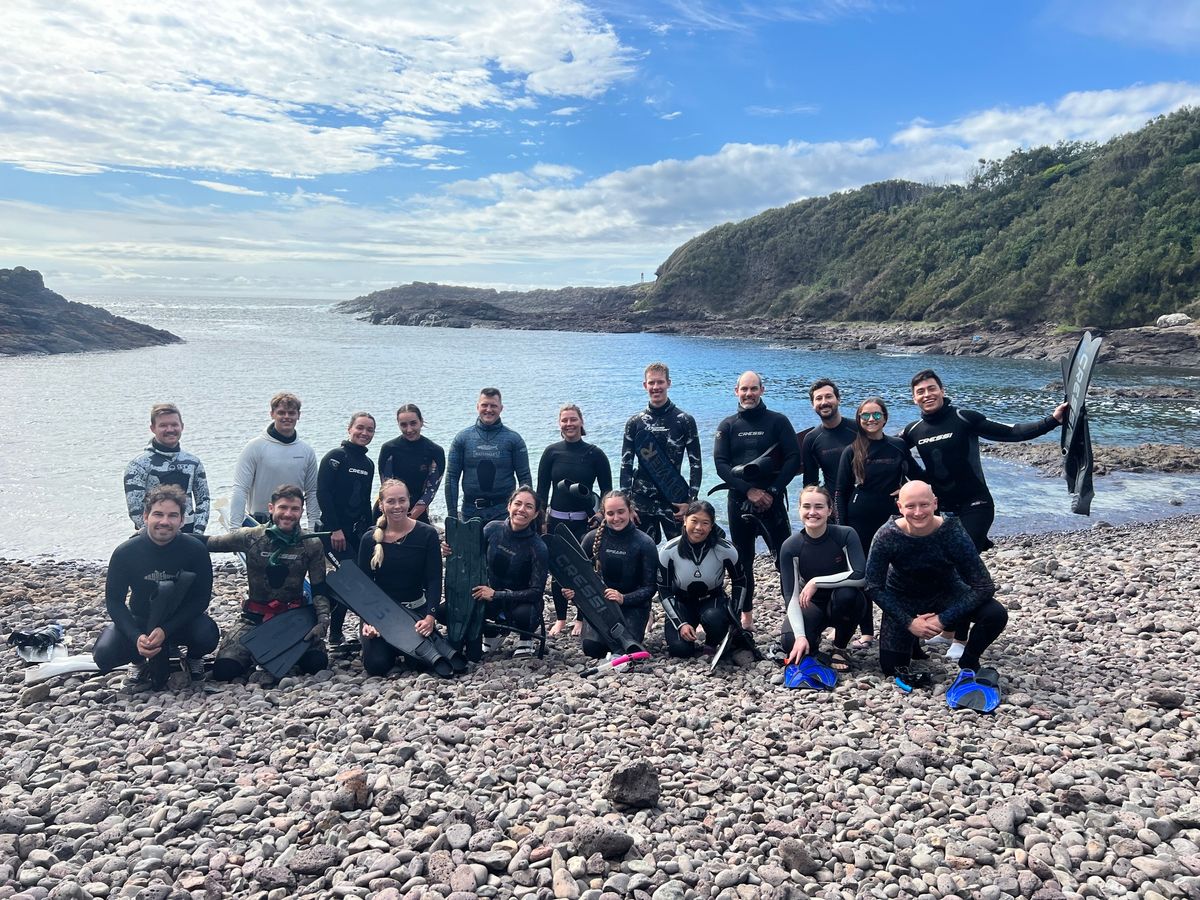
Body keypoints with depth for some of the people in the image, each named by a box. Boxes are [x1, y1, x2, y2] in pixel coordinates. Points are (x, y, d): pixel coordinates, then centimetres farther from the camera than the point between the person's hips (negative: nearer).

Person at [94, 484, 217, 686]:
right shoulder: (125, 553, -14)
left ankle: (194, 657, 6)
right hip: (140, 622, 2)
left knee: (207, 636, -33)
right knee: (104, 655, -25)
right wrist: (136, 637, -27)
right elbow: (114, 600, -10)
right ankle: (142, 660, 11)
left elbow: (201, 598, -15)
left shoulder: (195, 550, -18)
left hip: (183, 620, -1)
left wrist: (165, 630, -27)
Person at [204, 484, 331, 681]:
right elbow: (205, 543, 4)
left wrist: (323, 621, -15)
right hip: (254, 617, 0)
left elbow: (319, 590, 0)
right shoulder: (250, 537, -3)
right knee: (224, 670, -20)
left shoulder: (312, 545, -2)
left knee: (316, 663, -24)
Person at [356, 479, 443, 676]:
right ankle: (393, 648, 21)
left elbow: (434, 580, -10)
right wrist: (367, 620, -17)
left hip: (417, 610, 0)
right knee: (376, 665, -16)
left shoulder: (427, 534, -7)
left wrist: (430, 616, -23)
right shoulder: (370, 539, -2)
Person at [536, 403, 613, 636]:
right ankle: (560, 618, 19)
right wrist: (540, 520, 0)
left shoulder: (594, 453, 0)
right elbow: (542, 489, 6)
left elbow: (606, 489, 3)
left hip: (585, 521, -2)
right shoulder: (552, 452, 4)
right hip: (557, 520, 2)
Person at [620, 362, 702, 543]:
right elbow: (626, 465, 6)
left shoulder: (684, 421, 0)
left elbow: (696, 464, 1)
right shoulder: (634, 422, 5)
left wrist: (690, 501, -6)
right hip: (641, 501, 2)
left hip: (675, 501, -1)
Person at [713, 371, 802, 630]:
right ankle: (746, 617, 19)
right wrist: (749, 491, -13)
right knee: (742, 560, 9)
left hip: (772, 500, -2)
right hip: (739, 501, 2)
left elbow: (793, 459, -3)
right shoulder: (727, 426, 7)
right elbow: (721, 464, -2)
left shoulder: (778, 421, 3)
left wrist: (773, 490, -12)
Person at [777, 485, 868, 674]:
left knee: (846, 594, -36)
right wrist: (800, 635, -31)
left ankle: (839, 648, -8)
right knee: (789, 642, -28)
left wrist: (816, 582, -31)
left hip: (843, 606, 0)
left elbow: (861, 576, -32)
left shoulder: (846, 535, -19)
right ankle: (813, 639, 11)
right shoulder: (790, 546, -16)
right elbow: (791, 596, -18)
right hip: (812, 604, 1)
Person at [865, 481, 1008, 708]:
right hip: (903, 599, 0)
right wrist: (908, 622, -22)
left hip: (946, 593, 0)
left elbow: (984, 586, -26)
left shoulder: (952, 531, -28)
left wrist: (944, 620, -28)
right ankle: (912, 638, 29)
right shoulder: (887, 536, -27)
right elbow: (875, 587, -16)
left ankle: (968, 667, 0)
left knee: (996, 614, -26)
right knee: (891, 667, -5)